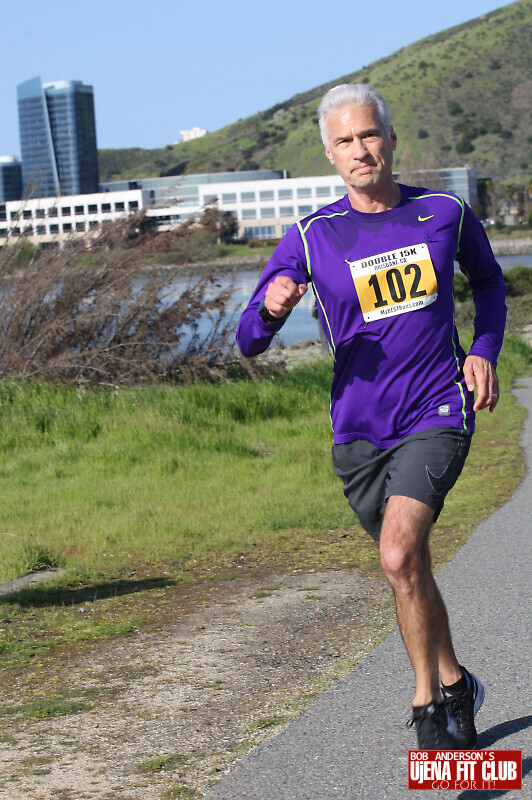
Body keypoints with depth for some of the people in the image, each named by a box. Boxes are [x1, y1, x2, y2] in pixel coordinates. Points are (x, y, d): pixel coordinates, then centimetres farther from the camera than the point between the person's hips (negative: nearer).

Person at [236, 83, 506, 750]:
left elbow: (488, 281, 22)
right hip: (358, 432, 2)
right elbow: (248, 343, -5)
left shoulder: (445, 213, 1)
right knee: (408, 570, 14)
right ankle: (455, 685, 37)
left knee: (398, 555, -23)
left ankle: (428, 707, -9)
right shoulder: (311, 238, -3)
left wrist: (484, 350, 4)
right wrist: (270, 306, -28)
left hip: (437, 417, -2)